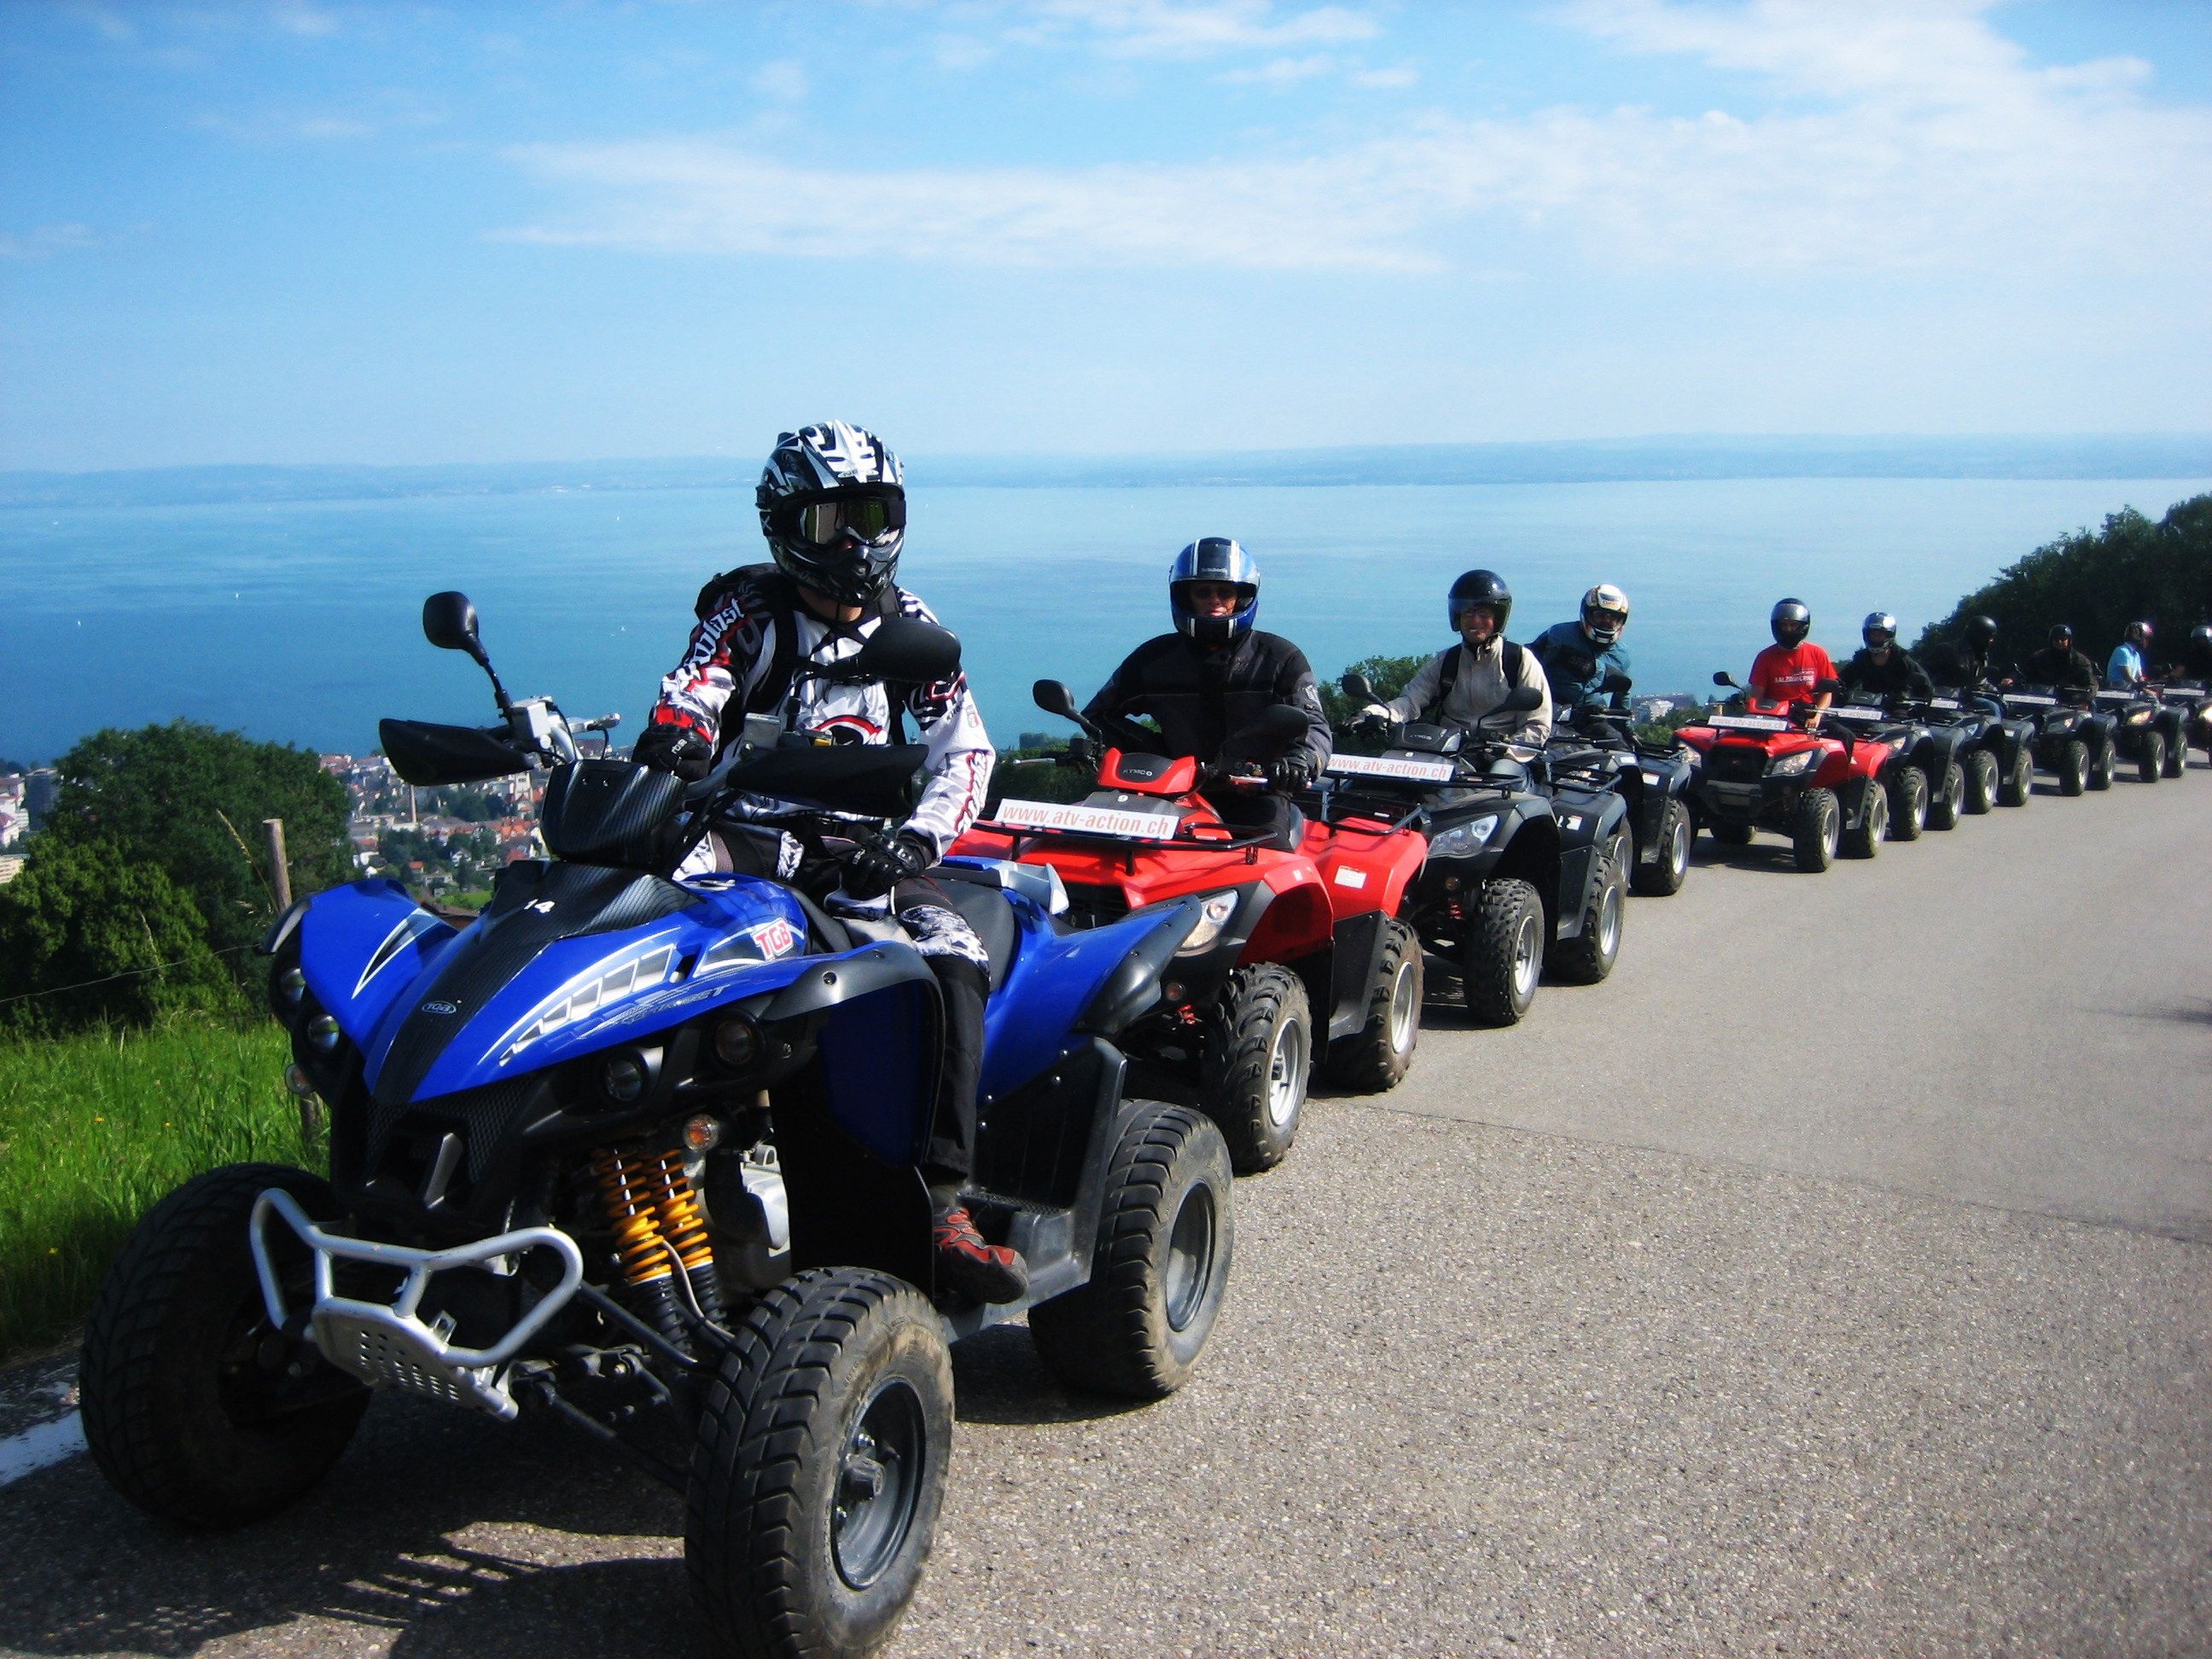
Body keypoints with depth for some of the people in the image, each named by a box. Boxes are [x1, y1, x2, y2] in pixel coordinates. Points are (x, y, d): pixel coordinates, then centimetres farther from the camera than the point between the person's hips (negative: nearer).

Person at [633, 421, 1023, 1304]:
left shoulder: (909, 627, 12)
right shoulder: (749, 608, 7)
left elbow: (965, 749, 4)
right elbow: (692, 691, -12)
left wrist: (916, 839, -15)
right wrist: (675, 736, -38)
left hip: (860, 847, 1)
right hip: (746, 830, -1)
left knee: (953, 955, -24)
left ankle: (941, 1204, -26)